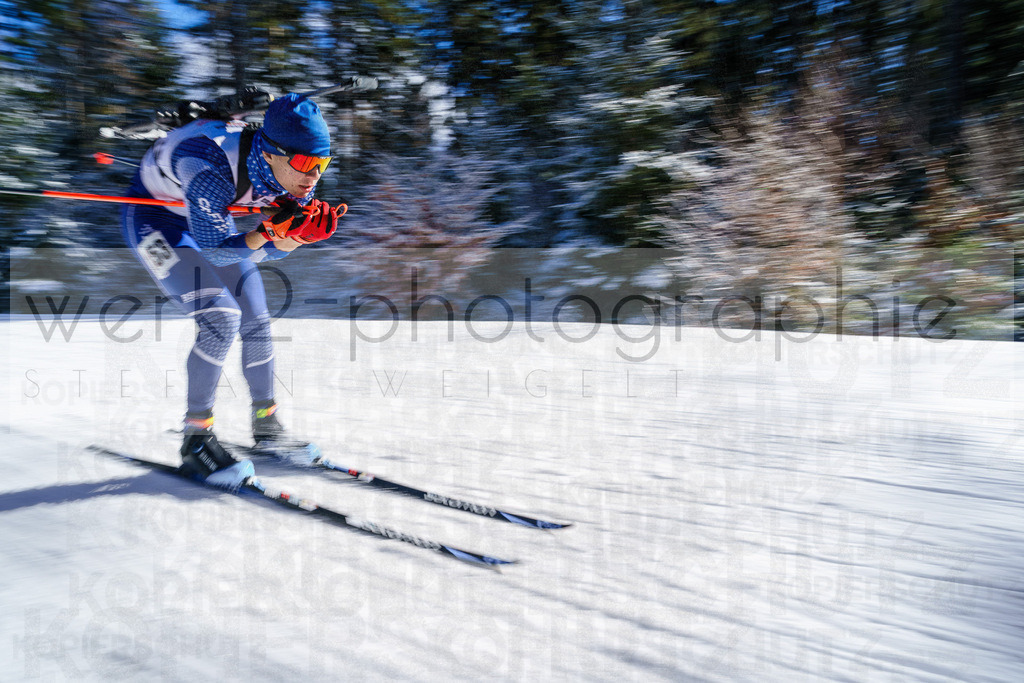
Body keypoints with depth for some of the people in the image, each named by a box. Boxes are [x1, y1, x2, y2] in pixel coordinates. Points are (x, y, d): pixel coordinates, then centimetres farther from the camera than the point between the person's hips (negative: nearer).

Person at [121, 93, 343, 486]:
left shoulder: (291, 171, -22)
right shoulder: (212, 172, -41)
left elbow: (280, 247, -12)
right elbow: (215, 251, -31)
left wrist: (306, 228, -32)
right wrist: (268, 234, -44)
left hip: (211, 219, 7)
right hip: (154, 218, -6)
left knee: (255, 322, 3)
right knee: (221, 318, -22)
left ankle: (265, 424, 23)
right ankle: (195, 437, -7)